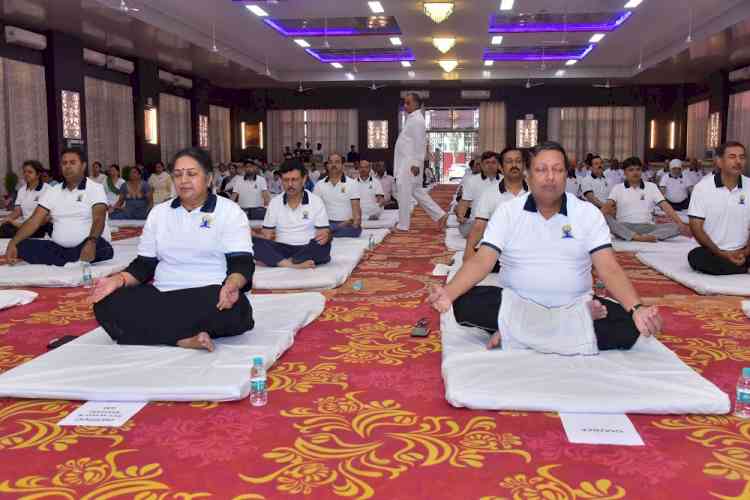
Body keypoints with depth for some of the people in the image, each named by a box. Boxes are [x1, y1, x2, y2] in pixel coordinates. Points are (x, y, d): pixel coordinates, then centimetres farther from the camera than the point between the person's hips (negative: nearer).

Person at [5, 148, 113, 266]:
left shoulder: (95, 188, -1)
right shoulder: (52, 191, 14)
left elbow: (98, 219, -16)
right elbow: (34, 221, 7)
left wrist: (91, 242, -37)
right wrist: (13, 243, -9)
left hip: (87, 246, -5)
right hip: (58, 249, 5)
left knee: (98, 244, -38)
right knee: (23, 246, -18)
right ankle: (76, 263, -25)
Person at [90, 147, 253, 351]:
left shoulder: (229, 211, 2)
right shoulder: (159, 212, 16)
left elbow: (242, 263, -8)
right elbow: (144, 265, 15)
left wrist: (231, 285, -31)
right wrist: (118, 279, -7)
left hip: (211, 298, -3)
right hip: (162, 297, 4)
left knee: (232, 310, -38)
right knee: (107, 305, -20)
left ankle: (157, 331, -17)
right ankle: (186, 339, -27)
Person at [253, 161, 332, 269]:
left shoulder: (316, 201, 2)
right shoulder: (274, 202, 9)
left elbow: (324, 231, 0)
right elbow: (267, 232, 12)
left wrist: (325, 235, -25)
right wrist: (267, 236, -12)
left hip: (307, 249, -1)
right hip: (281, 249, 2)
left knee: (323, 245, -35)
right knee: (253, 242, -25)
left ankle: (272, 260, -30)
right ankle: (294, 264, -38)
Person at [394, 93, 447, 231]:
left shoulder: (417, 120, -13)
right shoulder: (412, 119, 17)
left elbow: (419, 143, -19)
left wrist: (416, 164, -20)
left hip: (410, 163, -10)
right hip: (405, 162, 10)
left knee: (404, 193, -4)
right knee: (417, 191, 14)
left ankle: (403, 225, 4)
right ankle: (440, 215, 15)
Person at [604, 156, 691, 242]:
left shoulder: (651, 186, 15)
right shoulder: (617, 188, 11)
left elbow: (665, 206, 6)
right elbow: (608, 206, -5)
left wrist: (680, 223, -10)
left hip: (647, 227, 2)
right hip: (624, 228, -2)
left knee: (677, 227, -23)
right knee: (605, 218, -34)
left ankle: (647, 237, -44)